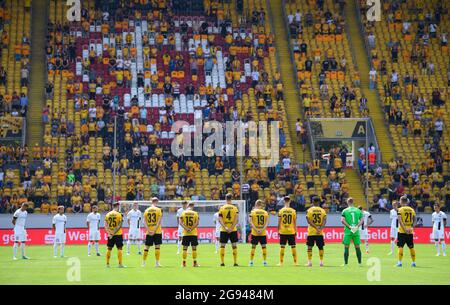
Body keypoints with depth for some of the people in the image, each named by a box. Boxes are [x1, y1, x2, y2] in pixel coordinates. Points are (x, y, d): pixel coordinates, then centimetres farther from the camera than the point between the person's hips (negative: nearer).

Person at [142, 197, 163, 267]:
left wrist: (149, 230, -5)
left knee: (147, 247, 10)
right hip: (157, 232, -3)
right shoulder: (159, 210, -4)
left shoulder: (146, 210, 5)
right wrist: (154, 231, -11)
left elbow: (144, 222, 0)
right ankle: (157, 262, -2)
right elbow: (159, 221, -11)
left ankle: (143, 262, 15)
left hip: (148, 232, 3)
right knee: (157, 246, 1)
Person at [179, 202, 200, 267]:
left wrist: (186, 229, -11)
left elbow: (180, 223, -7)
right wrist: (191, 229, -10)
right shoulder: (195, 213, -2)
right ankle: (195, 263, 4)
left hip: (185, 234, 1)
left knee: (185, 248, 4)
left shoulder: (183, 213, 0)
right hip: (193, 233, -1)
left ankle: (184, 262, 3)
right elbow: (197, 223, -10)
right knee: (194, 248, 4)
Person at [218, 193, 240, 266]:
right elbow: (236, 219, -10)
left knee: (222, 246, 6)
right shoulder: (235, 208, 0)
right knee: (234, 246, 5)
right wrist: (232, 228, -12)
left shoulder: (222, 208, 0)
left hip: (224, 230, 0)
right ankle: (235, 262, 3)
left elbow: (220, 219, -9)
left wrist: (225, 227, -13)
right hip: (233, 230, 0)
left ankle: (222, 262, 4)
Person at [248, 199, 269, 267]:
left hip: (255, 233, -1)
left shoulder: (253, 212, -2)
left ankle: (251, 261, 6)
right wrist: (262, 230, -9)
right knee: (264, 246, 7)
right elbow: (267, 222, -5)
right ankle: (265, 261, 6)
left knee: (253, 247, 5)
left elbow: (250, 221, -10)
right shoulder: (265, 212, 3)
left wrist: (256, 229, -12)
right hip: (263, 233, 1)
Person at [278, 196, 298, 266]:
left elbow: (279, 222, -2)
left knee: (282, 246, 3)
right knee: (293, 246, 7)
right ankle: (295, 261, 10)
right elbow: (295, 222, 3)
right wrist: (295, 231, 12)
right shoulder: (293, 211, -2)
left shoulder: (281, 211, -5)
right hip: (291, 231, 1)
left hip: (283, 231, -1)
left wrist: (278, 230, 7)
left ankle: (281, 262, 3)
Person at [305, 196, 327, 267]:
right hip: (320, 233, 2)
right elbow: (324, 221, -8)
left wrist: (316, 228, -13)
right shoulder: (323, 210, 3)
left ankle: (309, 262, 0)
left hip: (311, 232, -2)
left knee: (310, 247, 4)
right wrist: (320, 229, -15)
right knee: (320, 247, 9)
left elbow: (309, 221, -11)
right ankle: (321, 261, 8)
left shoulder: (309, 210, -2)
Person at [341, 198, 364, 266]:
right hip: (356, 232, 2)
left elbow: (342, 220, -11)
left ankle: (346, 263, 0)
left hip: (347, 231, -2)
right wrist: (357, 227, -7)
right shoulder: (358, 210, 7)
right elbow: (362, 220, 0)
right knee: (357, 247, 9)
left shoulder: (345, 210, 0)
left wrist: (349, 226, -11)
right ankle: (359, 263, 11)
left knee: (346, 247, 2)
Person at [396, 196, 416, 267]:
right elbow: (414, 220, 4)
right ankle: (413, 262, 17)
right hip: (410, 231, 4)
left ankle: (400, 262, -8)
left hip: (402, 231, -4)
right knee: (411, 247, 12)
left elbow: (400, 220, -14)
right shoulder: (412, 210, 10)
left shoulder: (400, 209, -4)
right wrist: (412, 227, -3)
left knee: (400, 246, -2)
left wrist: (405, 229, -16)